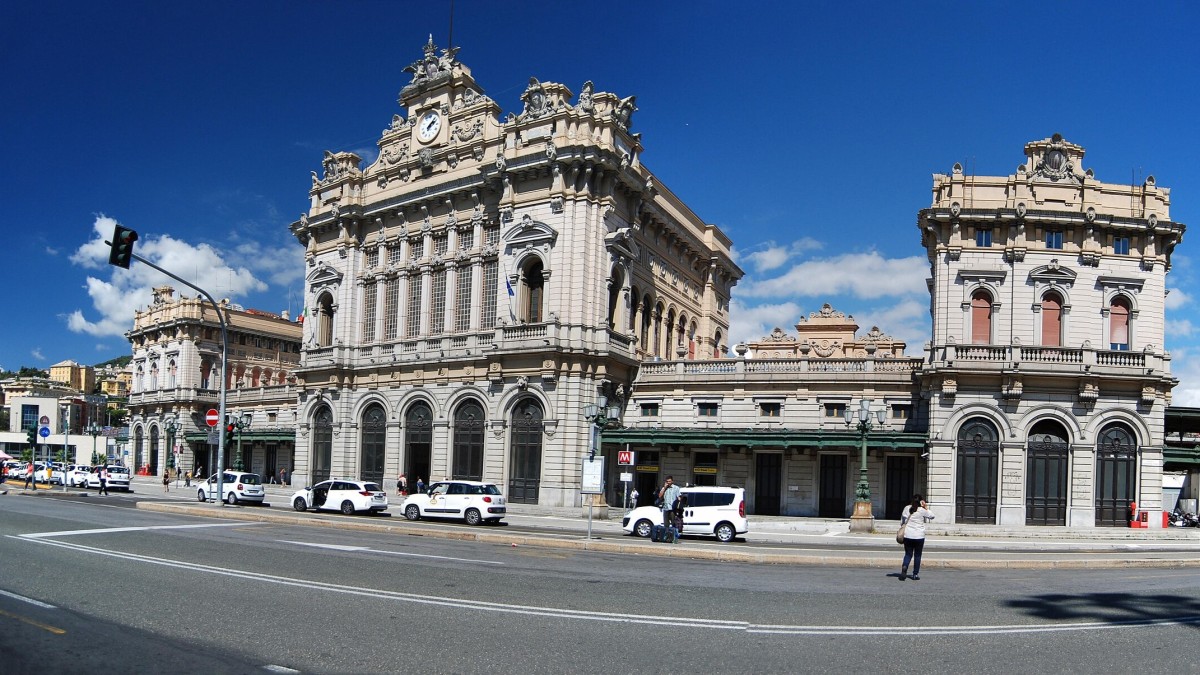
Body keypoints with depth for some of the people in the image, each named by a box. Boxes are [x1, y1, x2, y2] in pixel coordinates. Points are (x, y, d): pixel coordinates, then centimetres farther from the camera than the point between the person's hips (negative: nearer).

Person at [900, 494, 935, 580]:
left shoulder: (906, 508, 2)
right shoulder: (922, 510, -9)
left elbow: (901, 522, 8)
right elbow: (932, 516, 7)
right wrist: (925, 508, 6)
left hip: (907, 535, 2)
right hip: (919, 536, -2)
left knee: (908, 554, 10)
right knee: (917, 555, 9)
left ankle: (904, 567, -17)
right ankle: (915, 574, 12)